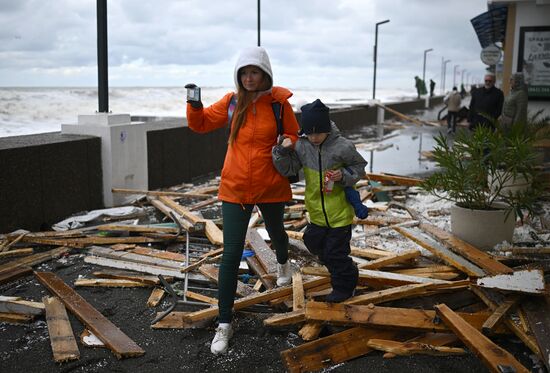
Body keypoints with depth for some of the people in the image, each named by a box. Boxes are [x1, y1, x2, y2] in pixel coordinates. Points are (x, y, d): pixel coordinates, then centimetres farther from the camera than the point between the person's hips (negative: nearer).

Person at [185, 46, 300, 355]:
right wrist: (195, 104, -12)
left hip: (270, 187, 0)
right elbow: (200, 123, 7)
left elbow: (295, 136, 2)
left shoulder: (279, 103, -7)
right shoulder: (232, 102, -2)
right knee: (231, 255, -4)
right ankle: (224, 324, 6)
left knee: (276, 233, 27)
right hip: (235, 188, 0)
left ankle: (283, 263, 65)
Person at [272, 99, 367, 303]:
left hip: (339, 212, -6)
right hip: (317, 212, 6)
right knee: (314, 243, 21)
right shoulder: (301, 146, -7)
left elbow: (360, 167, -4)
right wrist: (283, 151, -25)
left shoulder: (342, 147, -18)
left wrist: (344, 175, -23)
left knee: (335, 252, 2)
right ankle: (348, 271, 45)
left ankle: (344, 286, 27)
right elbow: (287, 169, -8)